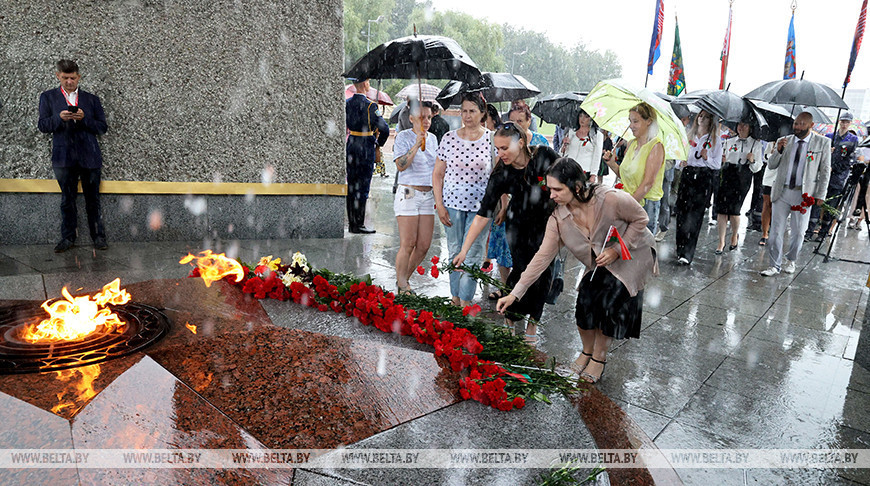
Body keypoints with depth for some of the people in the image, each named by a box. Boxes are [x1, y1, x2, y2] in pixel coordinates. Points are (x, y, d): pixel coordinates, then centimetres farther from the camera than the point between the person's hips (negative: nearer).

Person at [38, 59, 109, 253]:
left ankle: (98, 237, 10)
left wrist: (84, 119, -11)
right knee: (67, 200, 5)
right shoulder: (48, 97, 11)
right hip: (64, 156, 0)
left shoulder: (91, 99, 11)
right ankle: (67, 238, 14)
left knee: (93, 200, 2)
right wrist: (59, 117, -13)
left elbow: (102, 128, 6)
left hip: (90, 156, 0)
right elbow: (42, 126, 6)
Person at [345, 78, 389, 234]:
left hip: (350, 146, 7)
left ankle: (351, 222, 21)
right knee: (362, 187, -1)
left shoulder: (347, 103, 4)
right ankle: (358, 225, 3)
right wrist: (379, 143, -1)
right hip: (366, 149, -6)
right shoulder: (369, 106, -15)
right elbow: (384, 129, -18)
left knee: (351, 186, 13)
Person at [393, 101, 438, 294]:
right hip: (408, 194, -6)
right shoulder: (403, 136, -4)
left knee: (424, 245, 3)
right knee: (408, 244, -6)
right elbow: (401, 166, -17)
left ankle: (404, 279, 21)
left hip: (428, 196, 6)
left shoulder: (433, 138, 14)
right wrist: (417, 145, -23)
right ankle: (401, 286, 8)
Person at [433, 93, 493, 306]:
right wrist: (439, 205, -1)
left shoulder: (491, 139, -2)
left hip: (480, 206, -1)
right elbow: (438, 174, 5)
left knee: (473, 254, -1)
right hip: (452, 202, 2)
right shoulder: (449, 138, 1)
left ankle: (465, 301, 8)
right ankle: (455, 298, 22)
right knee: (454, 252, 10)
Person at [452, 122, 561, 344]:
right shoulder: (501, 174, -19)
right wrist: (464, 250, -22)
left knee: (543, 271, 0)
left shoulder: (544, 155, -22)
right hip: (518, 225, 0)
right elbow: (483, 214, -19)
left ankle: (532, 322, 18)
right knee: (522, 269, -9)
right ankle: (509, 318, 11)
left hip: (549, 222, 0)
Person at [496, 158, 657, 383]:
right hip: (599, 265, 4)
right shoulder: (558, 218, -19)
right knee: (585, 301, -10)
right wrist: (515, 293, -20)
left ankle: (599, 357, 12)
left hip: (632, 256, -3)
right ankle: (586, 351, 21)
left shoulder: (611, 198, -32)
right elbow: (543, 256, -17)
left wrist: (616, 250, -23)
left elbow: (640, 219, -14)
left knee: (610, 303, -14)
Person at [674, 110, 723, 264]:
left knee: (695, 215, -10)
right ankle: (680, 248, 11)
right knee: (682, 212, -1)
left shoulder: (715, 140, 6)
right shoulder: (689, 136, 15)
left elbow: (717, 164, 3)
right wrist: (682, 162, -3)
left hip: (705, 178, -3)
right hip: (687, 175, 3)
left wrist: (706, 158, -15)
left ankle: (687, 254, -13)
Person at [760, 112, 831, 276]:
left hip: (804, 194, -1)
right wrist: (778, 150, -12)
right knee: (776, 230, 0)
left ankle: (791, 261, 28)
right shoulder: (784, 141, 7)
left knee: (798, 231, 7)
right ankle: (775, 265, 11)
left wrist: (820, 194, -3)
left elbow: (825, 171, 2)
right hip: (782, 192, 1)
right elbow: (771, 165, 7)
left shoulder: (822, 142, 2)